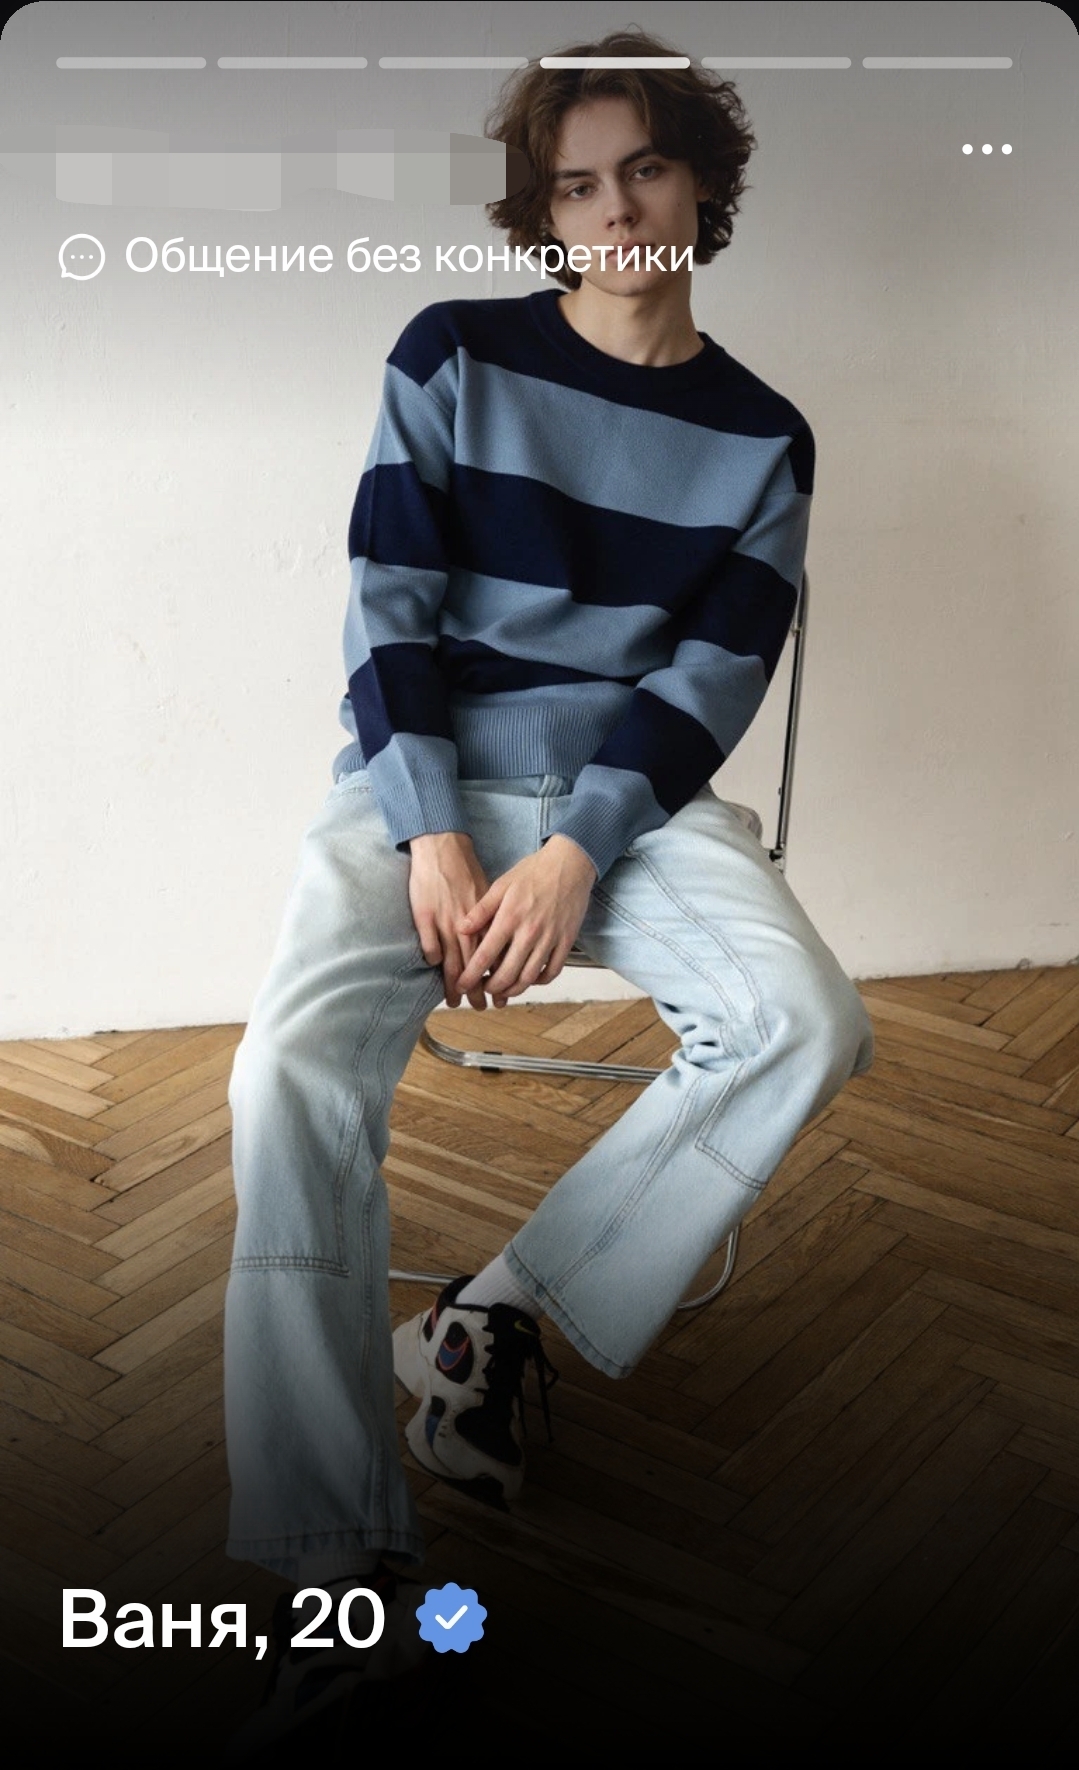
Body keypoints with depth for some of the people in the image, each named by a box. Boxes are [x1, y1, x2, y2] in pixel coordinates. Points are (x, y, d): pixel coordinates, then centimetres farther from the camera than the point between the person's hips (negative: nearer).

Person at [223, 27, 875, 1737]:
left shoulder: (762, 438, 8)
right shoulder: (454, 357, 4)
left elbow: (711, 679, -1)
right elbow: (389, 610, -2)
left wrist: (573, 859, -16)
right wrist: (434, 839, -15)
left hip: (634, 792, 2)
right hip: (424, 776, -1)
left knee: (810, 1026, -27)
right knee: (296, 1076, -28)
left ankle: (505, 1310, -11)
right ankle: (337, 1552, -20)